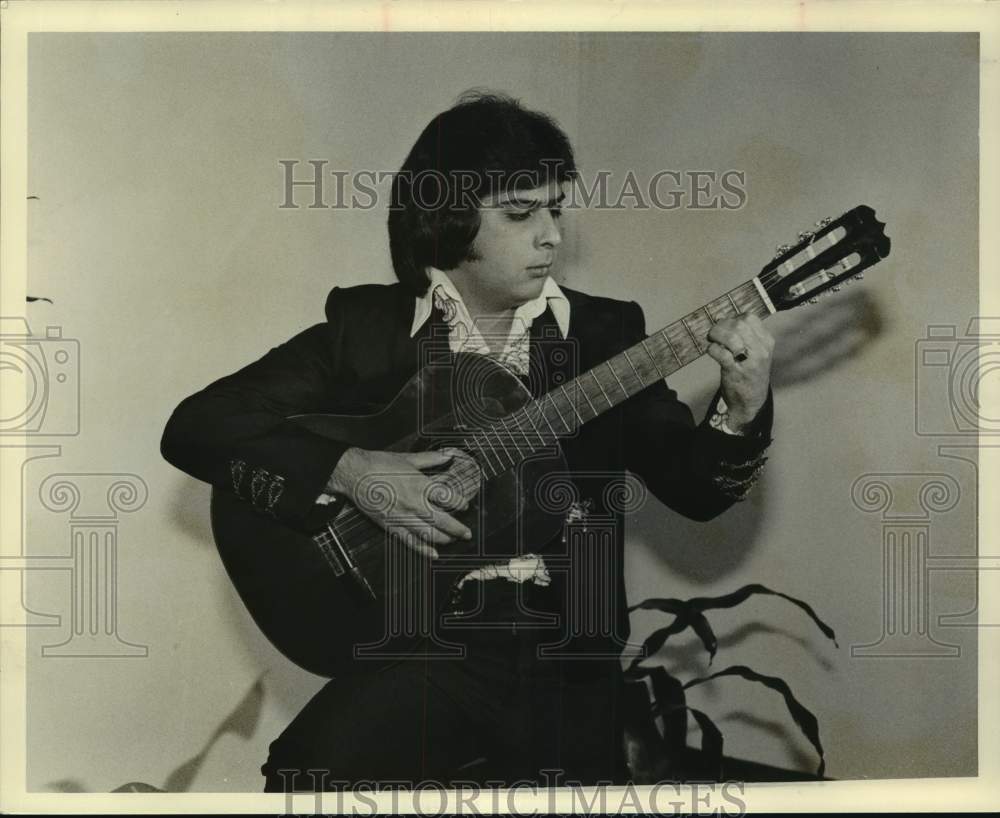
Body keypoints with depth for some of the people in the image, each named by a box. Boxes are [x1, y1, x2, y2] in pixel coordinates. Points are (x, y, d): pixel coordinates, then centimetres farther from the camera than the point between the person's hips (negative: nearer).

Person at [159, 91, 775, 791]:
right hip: (417, 643, -2)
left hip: (564, 652, 3)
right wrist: (347, 470, -15)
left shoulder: (604, 331, 9)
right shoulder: (365, 326, 4)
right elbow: (194, 426, -1)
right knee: (317, 763, -28)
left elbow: (695, 489, 4)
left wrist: (742, 411, -17)